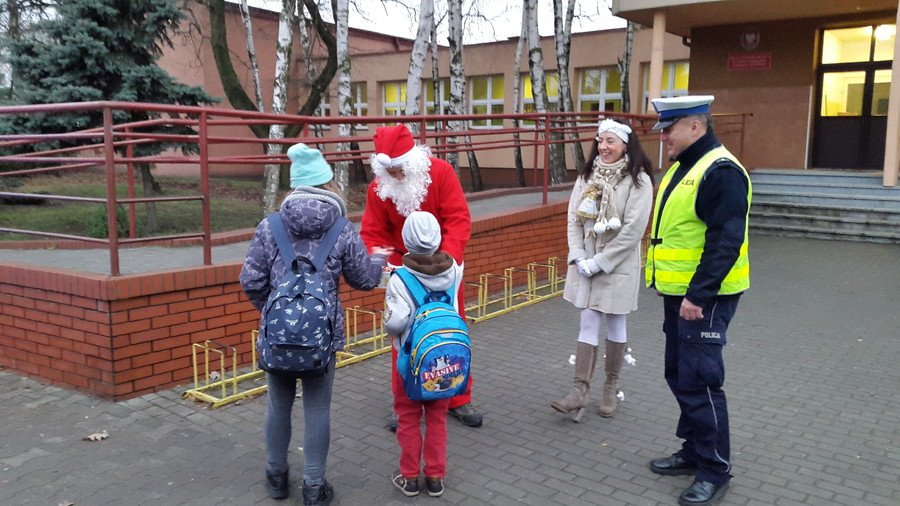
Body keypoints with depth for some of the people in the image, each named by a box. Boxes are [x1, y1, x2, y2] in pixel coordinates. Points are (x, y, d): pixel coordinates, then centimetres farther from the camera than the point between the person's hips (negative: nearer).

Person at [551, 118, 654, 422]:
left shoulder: (638, 180, -10)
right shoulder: (587, 176, 6)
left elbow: (633, 230, -15)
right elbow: (573, 220, 3)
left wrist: (599, 262, -16)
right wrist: (578, 257, -9)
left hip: (618, 265, -4)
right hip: (586, 263, 4)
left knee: (615, 325, 8)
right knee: (588, 324, 3)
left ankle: (611, 388, 24)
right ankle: (580, 391, 3)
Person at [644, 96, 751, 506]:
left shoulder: (721, 171, -18)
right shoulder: (682, 167, 14)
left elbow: (725, 242, -24)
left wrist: (698, 295, -25)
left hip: (704, 298, -10)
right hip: (679, 294, 10)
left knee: (699, 381, -5)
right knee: (679, 375, 16)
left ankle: (715, 469, 10)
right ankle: (694, 450, 31)